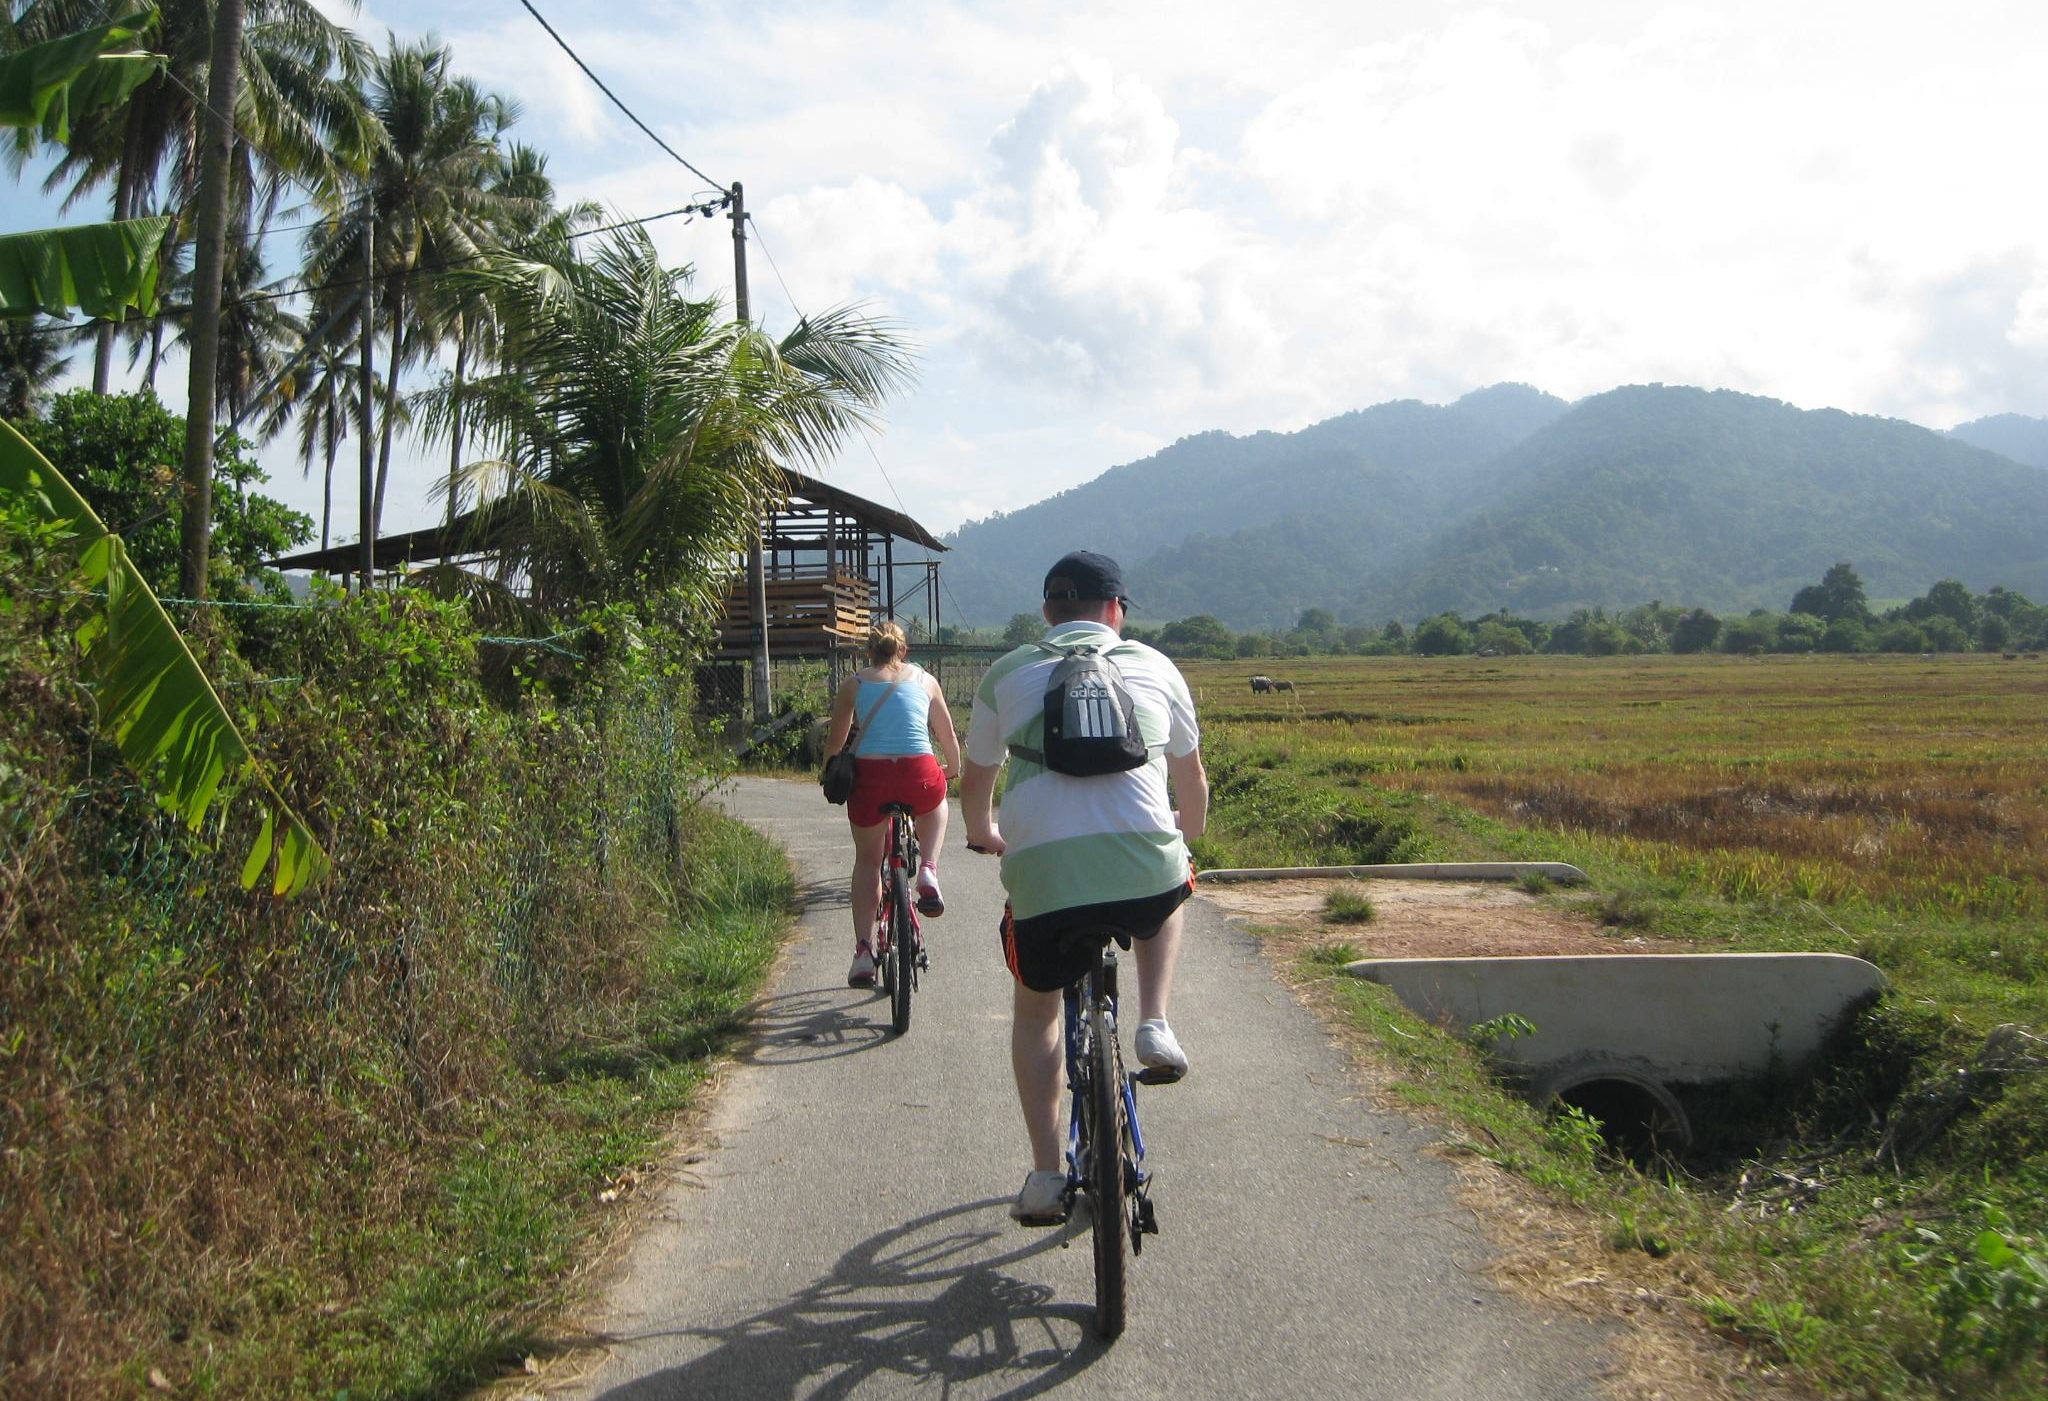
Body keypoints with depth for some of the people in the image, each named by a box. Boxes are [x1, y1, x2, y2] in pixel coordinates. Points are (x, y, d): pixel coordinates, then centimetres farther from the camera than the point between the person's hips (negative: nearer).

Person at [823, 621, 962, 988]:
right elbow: (948, 735, 23)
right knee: (936, 802, 37)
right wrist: (954, 770, 42)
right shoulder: (924, 679, 18)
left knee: (867, 861, 20)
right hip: (919, 775, 0)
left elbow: (835, 741, 18)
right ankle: (928, 872, 14)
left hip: (870, 775, 0)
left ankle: (863, 952, 10)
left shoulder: (854, 683, 16)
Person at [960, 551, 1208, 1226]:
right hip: (1145, 867, 0)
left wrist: (983, 835, 49)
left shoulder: (1007, 673, 17)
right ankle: (1155, 1026, 20)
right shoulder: (1153, 666, 18)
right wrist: (1188, 834, 51)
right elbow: (1192, 779, 30)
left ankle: (1046, 1176, 21)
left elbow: (974, 783, 27)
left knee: (1034, 1010, 26)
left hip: (1041, 872, 0)